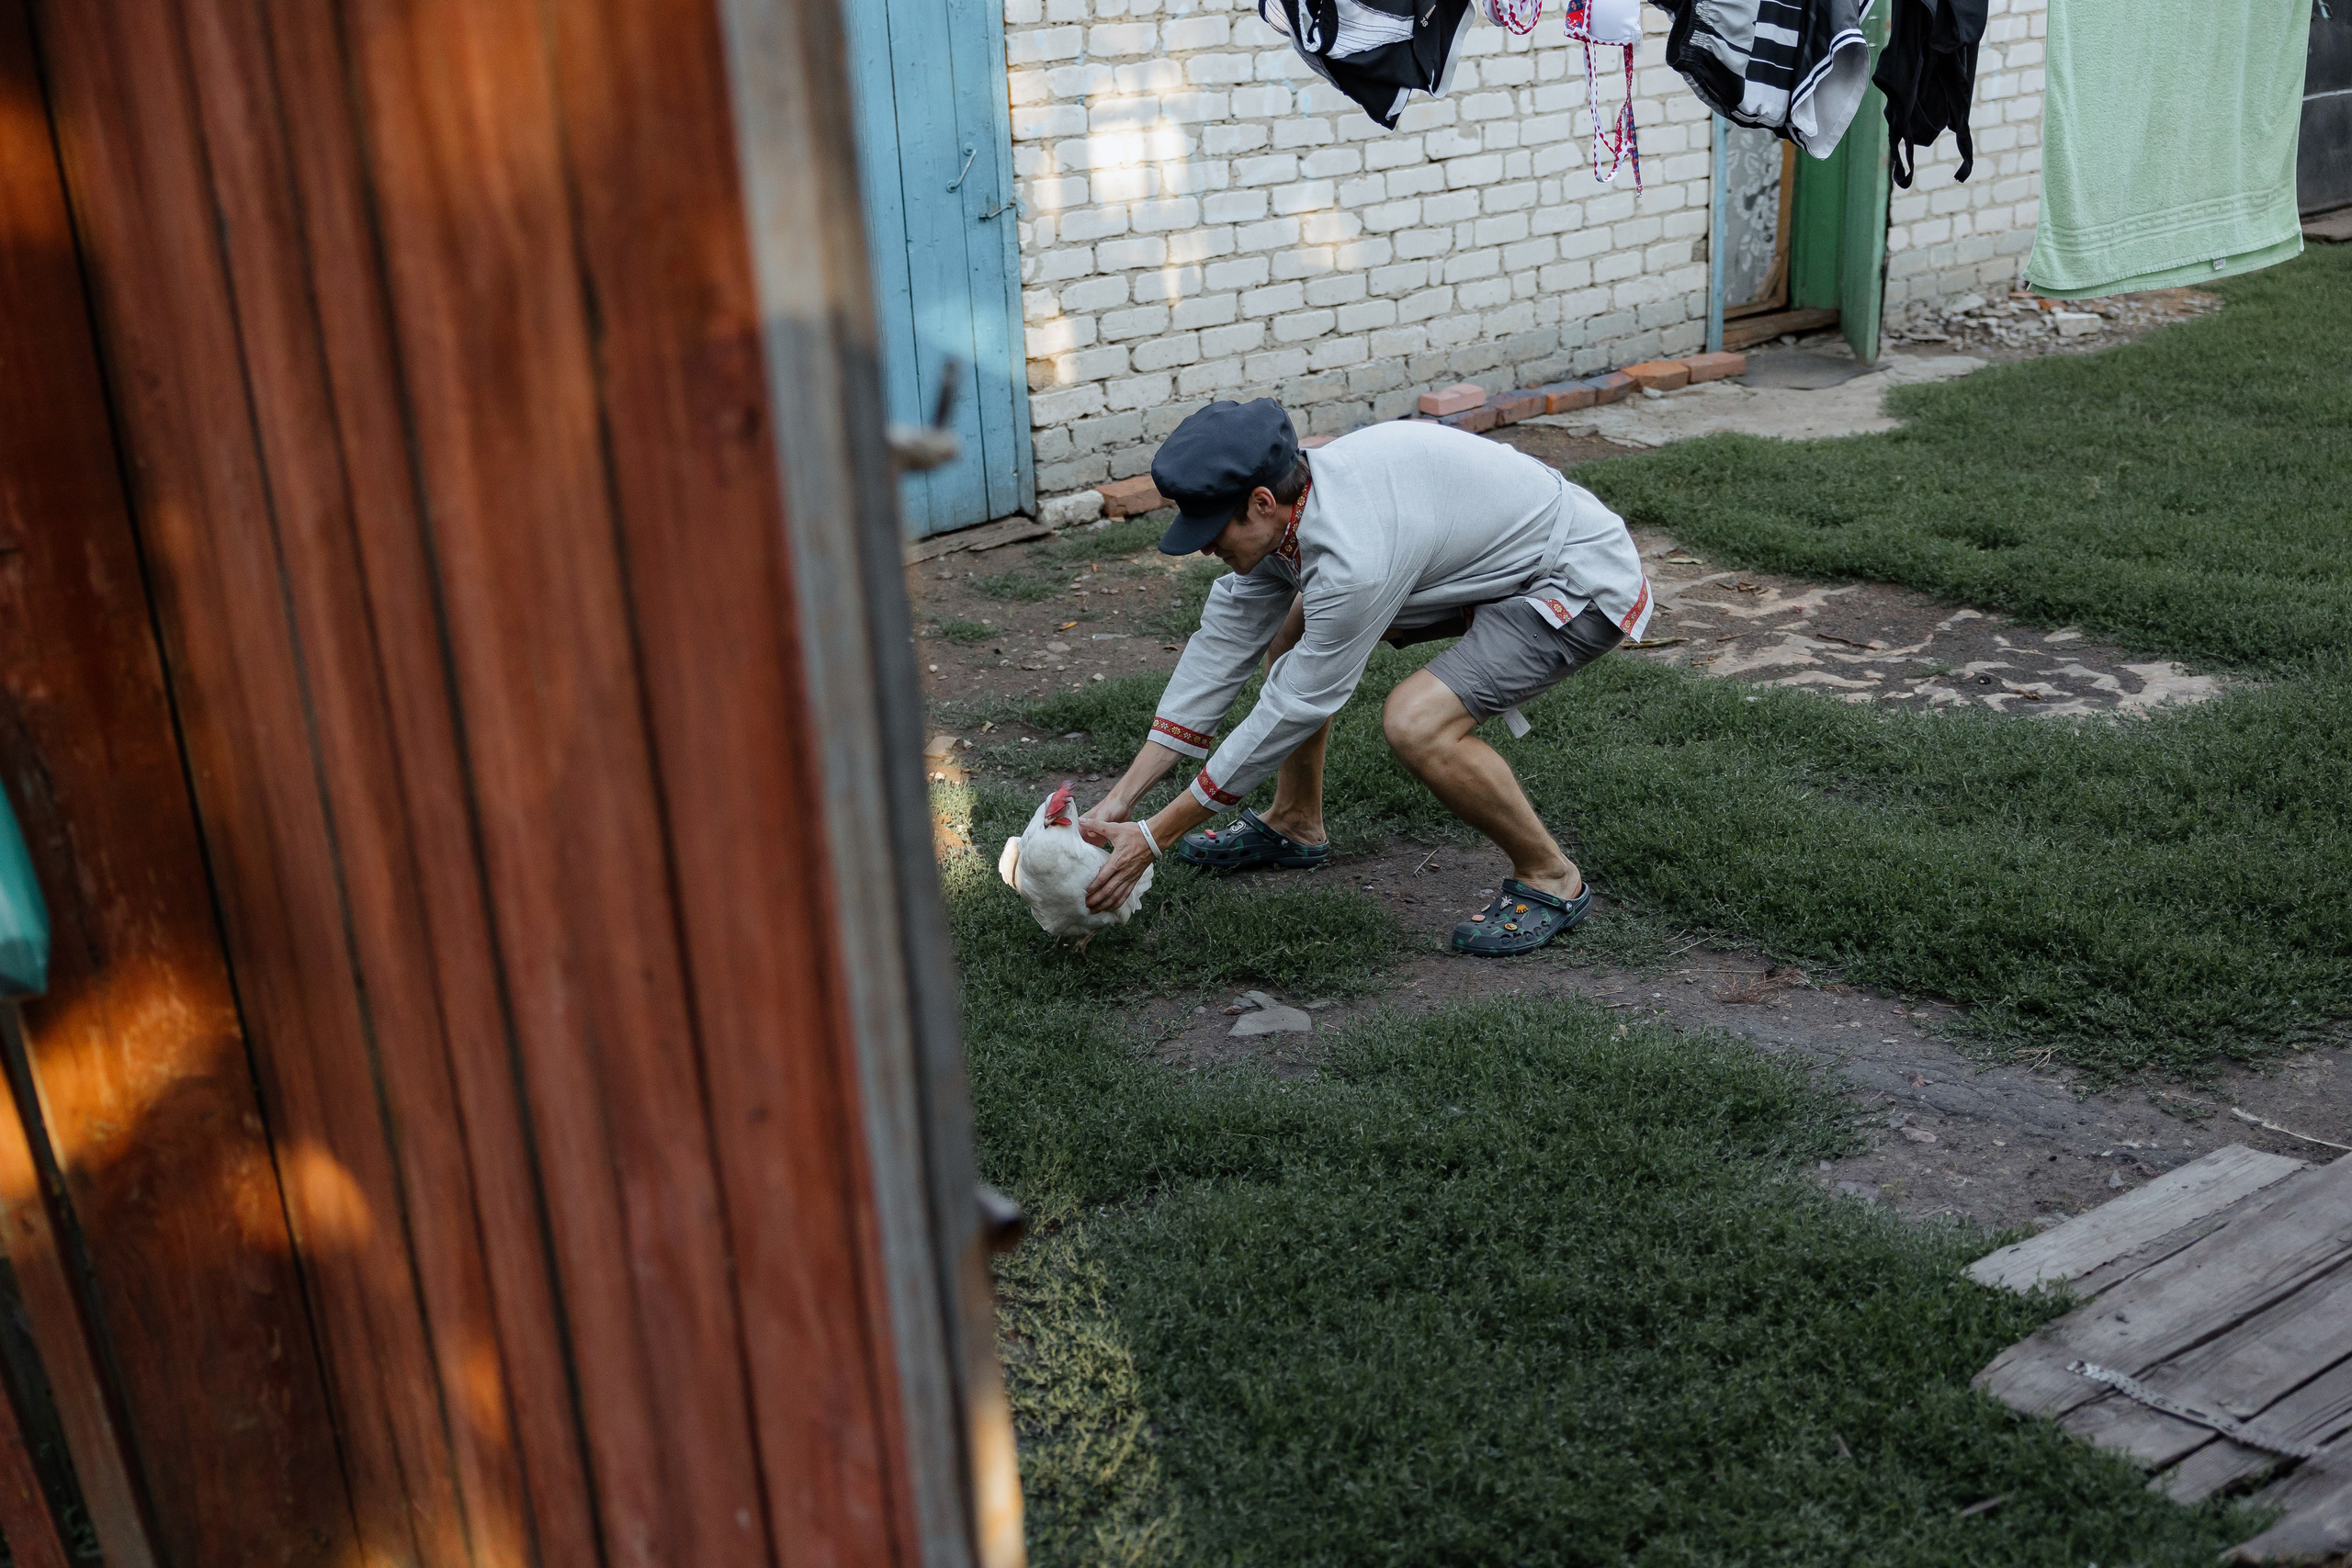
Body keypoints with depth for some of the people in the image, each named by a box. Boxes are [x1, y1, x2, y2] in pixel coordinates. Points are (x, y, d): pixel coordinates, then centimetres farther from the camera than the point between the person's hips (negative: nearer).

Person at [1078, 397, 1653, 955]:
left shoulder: (1353, 559, -35)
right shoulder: (1283, 507, -9)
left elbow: (1294, 712, -26)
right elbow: (1223, 645, -2)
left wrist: (1153, 838, -19)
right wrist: (1119, 799, -4)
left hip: (1583, 584, -10)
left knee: (1413, 722, -30)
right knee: (1291, 626, 11)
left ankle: (1550, 879, -7)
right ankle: (1295, 824, 27)